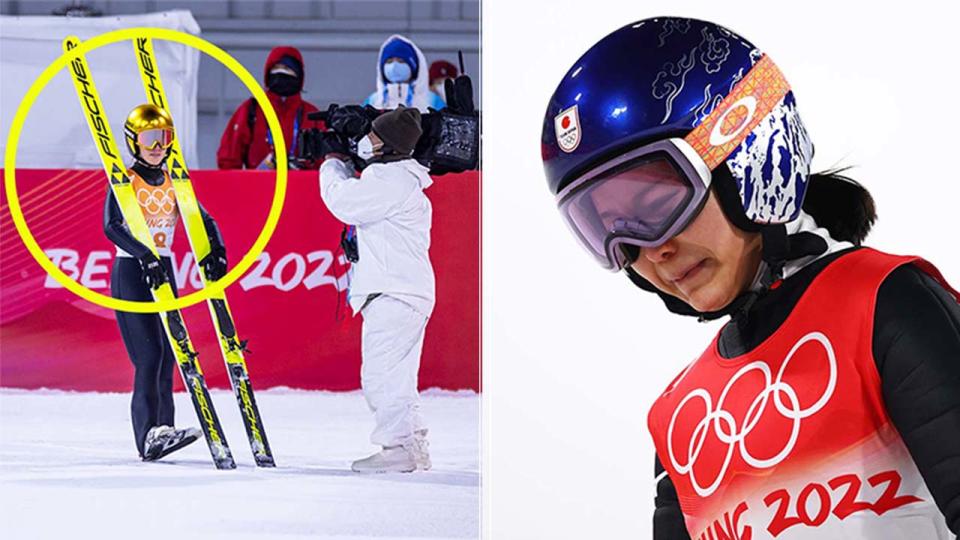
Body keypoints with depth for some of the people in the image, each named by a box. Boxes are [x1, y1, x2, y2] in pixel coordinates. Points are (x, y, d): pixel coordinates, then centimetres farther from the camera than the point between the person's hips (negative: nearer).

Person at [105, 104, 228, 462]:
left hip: (163, 270, 6)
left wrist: (215, 250, -13)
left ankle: (161, 430, 5)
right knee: (149, 354, -17)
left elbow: (201, 218, 7)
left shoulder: (173, 181, 11)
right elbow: (111, 226, -19)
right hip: (130, 271, -6)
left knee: (167, 353, 2)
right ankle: (149, 434, -24)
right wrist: (145, 256, -32)